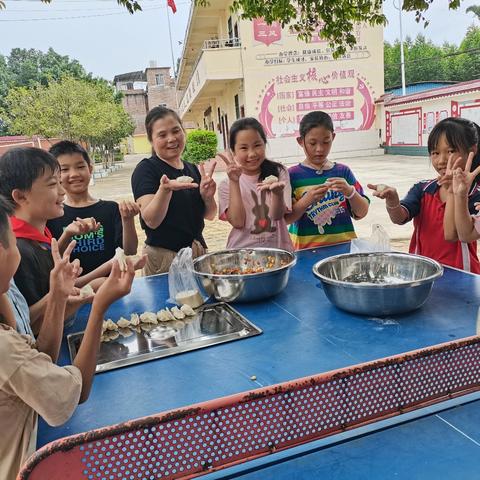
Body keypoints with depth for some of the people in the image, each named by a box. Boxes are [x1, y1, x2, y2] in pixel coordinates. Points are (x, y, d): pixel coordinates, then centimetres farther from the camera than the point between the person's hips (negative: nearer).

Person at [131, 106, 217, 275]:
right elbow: (151, 221, -19)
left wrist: (207, 197, -10)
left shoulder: (193, 170, 8)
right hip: (163, 256, -6)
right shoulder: (146, 169, -9)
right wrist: (164, 189, -35)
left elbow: (209, 215, 11)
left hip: (198, 250, 6)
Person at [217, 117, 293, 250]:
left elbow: (277, 215, -4)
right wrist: (234, 182, -12)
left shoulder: (278, 172, 4)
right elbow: (238, 222, -8)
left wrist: (278, 192, -22)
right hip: (243, 250, -1)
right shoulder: (227, 185, 2)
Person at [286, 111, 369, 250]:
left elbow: (361, 213, 6)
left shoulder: (343, 171, 5)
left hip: (343, 245, 2)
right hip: (306, 249, -1)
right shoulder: (293, 175, -1)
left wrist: (350, 192, -10)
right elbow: (286, 219, -4)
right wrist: (307, 200, -17)